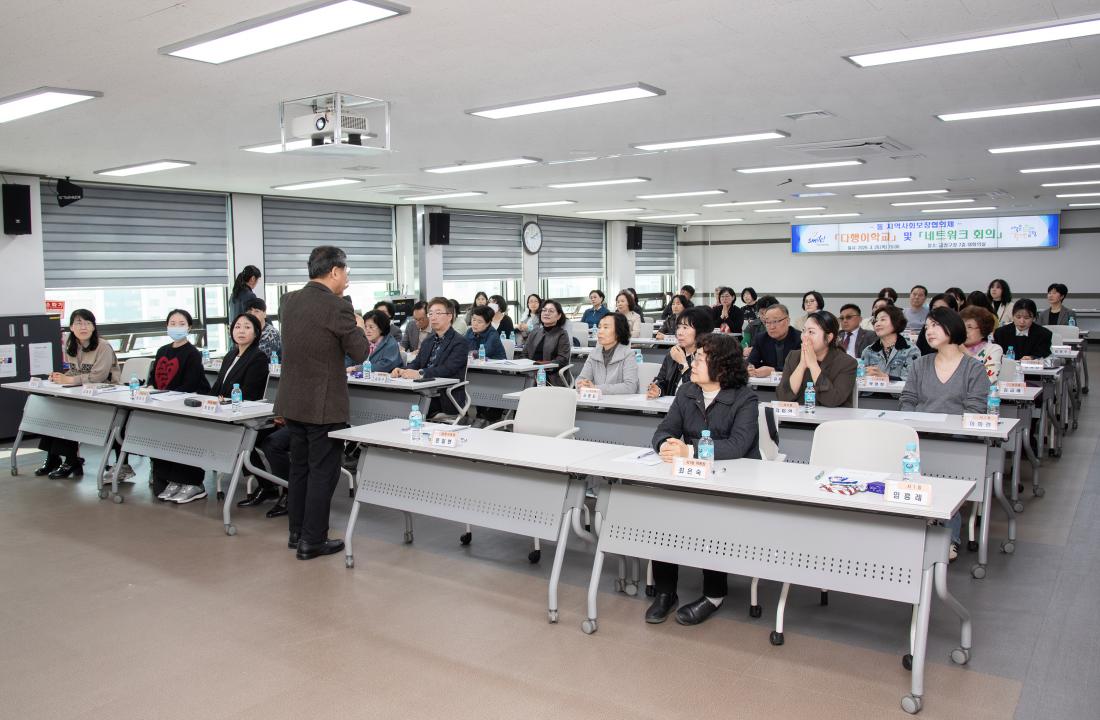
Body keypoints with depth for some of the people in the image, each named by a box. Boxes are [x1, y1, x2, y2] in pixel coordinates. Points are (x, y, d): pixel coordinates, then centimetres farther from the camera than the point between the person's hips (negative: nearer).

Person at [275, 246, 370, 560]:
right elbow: (360, 352, -11)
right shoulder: (338, 307, -18)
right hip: (324, 405, -7)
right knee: (322, 472, 3)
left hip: (293, 402, 8)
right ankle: (312, 541, 9)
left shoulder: (289, 301, 5)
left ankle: (296, 532, 28)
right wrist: (355, 325, 7)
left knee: (299, 468, 18)